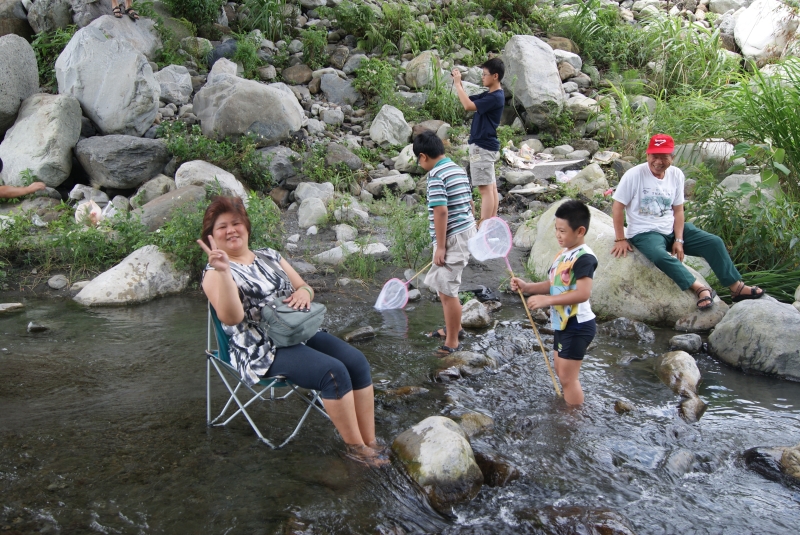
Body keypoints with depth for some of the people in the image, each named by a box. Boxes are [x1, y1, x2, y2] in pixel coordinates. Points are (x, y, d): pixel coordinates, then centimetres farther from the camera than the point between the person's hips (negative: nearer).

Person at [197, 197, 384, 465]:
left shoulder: (269, 256, 17)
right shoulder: (215, 273, -2)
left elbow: (304, 288, 21)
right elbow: (231, 317, -19)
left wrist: (304, 291, -4)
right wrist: (223, 271, -30)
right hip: (262, 351, -6)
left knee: (357, 361, -16)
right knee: (334, 372, -26)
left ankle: (370, 442, -11)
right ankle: (355, 447, -11)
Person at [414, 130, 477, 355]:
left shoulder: (436, 175, -16)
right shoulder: (459, 170, 12)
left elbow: (441, 211, -22)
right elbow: (469, 204, 18)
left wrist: (440, 246, -19)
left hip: (453, 238, -10)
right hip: (467, 231, 10)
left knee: (447, 290, -2)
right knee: (442, 284, 23)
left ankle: (452, 343, 7)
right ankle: (454, 327, 37)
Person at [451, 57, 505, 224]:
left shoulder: (495, 97, -17)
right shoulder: (488, 95, 13)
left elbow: (468, 106, -25)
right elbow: (468, 100, 19)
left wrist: (457, 84, -16)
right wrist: (458, 83, 3)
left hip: (482, 147, -11)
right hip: (488, 146, 11)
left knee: (485, 188, -10)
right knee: (491, 187, 14)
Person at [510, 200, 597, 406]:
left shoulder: (584, 258, -21)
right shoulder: (563, 254, 9)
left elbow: (583, 293, -30)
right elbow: (552, 285, 14)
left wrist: (547, 300, -30)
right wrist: (526, 287, 1)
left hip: (577, 326, -10)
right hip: (563, 324, 10)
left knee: (567, 377, -3)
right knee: (561, 372, 21)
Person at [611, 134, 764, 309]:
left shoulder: (676, 174, 0)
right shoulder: (634, 175, -15)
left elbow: (678, 210, 3)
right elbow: (618, 206, -13)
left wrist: (679, 240, -7)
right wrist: (620, 239, -14)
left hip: (672, 229, 6)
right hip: (644, 233, -6)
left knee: (714, 242, -4)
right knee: (660, 255, -37)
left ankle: (736, 287, 6)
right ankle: (700, 289, -33)